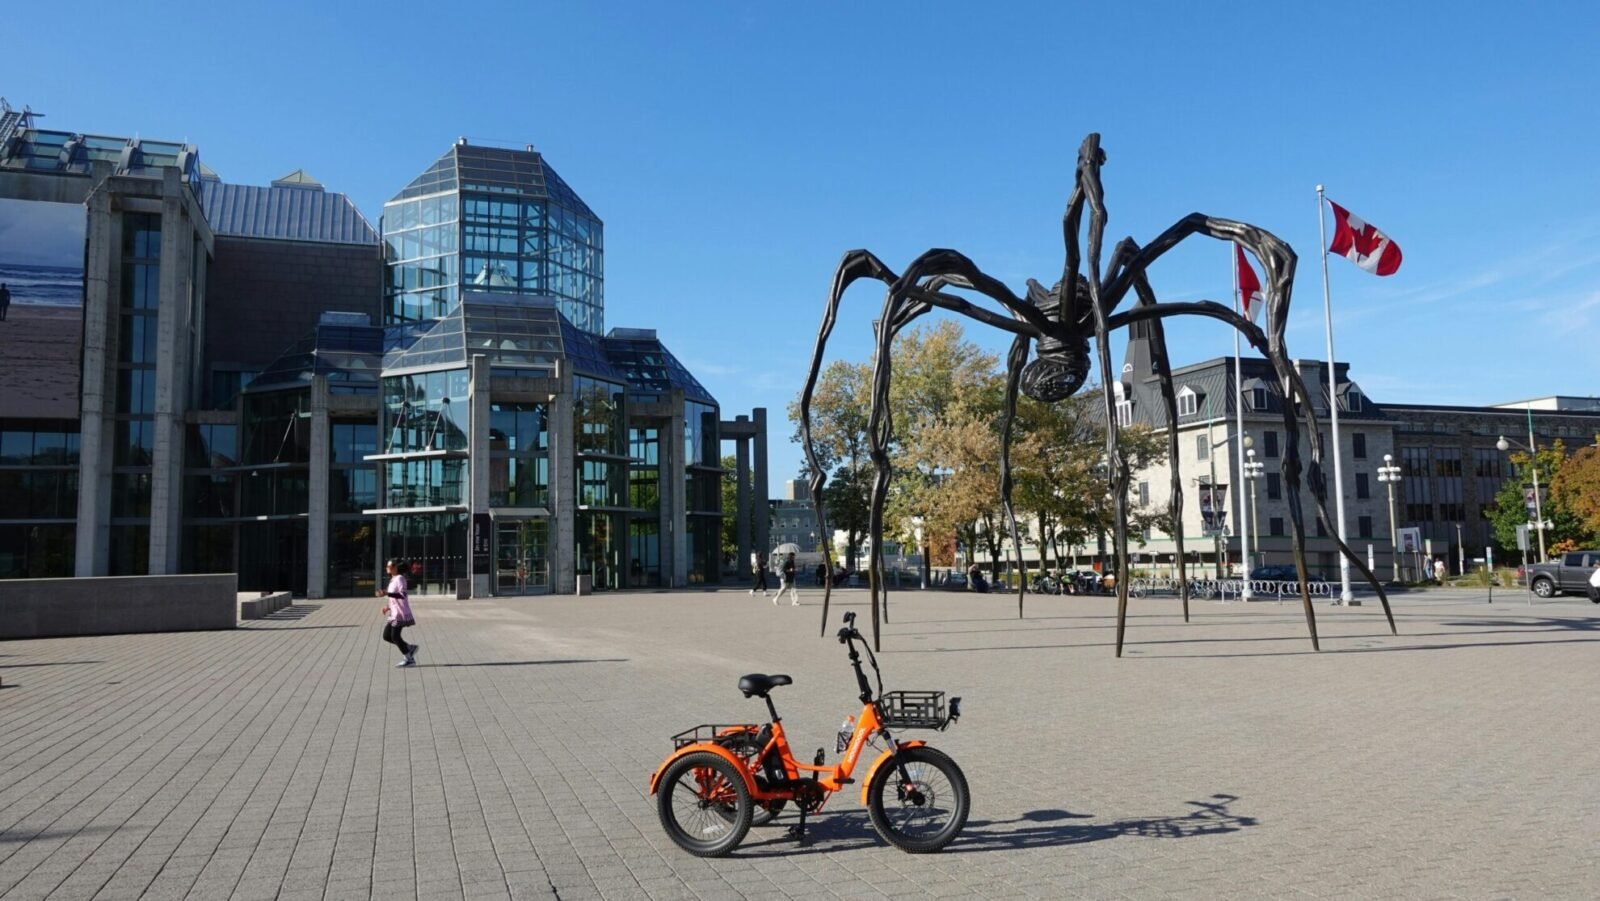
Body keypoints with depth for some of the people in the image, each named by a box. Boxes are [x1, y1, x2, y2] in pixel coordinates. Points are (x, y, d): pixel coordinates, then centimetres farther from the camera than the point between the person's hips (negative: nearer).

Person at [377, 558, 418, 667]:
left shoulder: (399, 578, -12)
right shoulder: (393, 580, 17)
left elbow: (403, 595, -26)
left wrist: (387, 594, -33)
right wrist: (388, 606, 17)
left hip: (401, 613, -10)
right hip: (394, 613, 10)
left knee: (395, 636, -7)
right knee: (386, 636, 7)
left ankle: (409, 659, 3)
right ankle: (410, 648, 15)